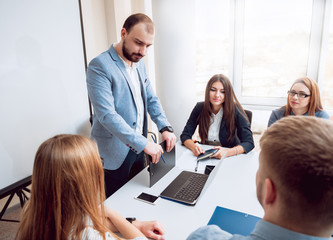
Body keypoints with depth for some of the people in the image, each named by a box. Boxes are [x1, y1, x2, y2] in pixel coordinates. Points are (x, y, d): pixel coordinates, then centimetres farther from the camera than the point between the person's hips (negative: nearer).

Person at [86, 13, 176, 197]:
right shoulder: (99, 66, -18)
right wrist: (144, 143, -29)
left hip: (138, 146, 7)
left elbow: (151, 99, 9)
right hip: (116, 152, -7)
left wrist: (165, 128, -7)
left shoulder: (139, 63, 7)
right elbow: (106, 115, -26)